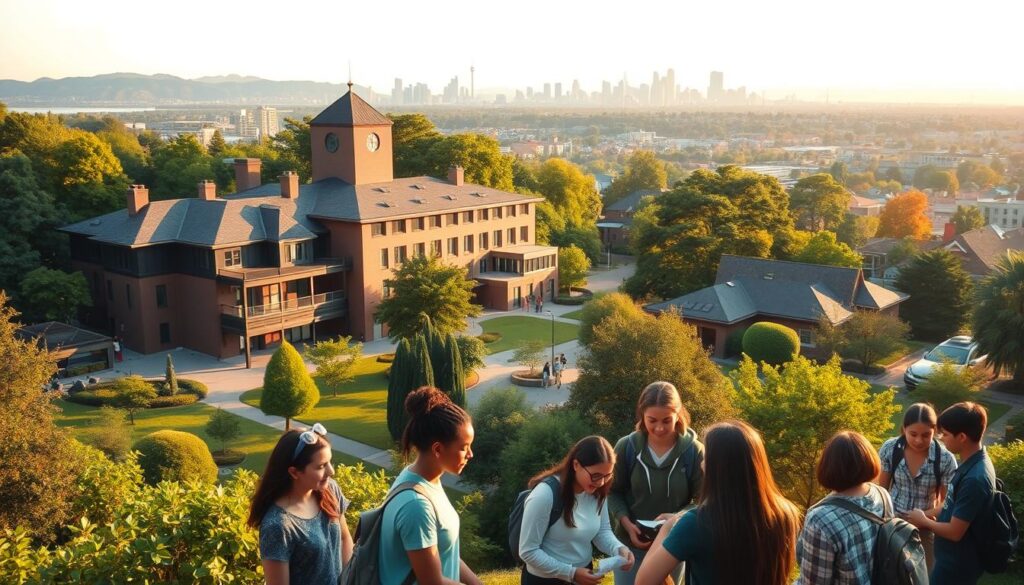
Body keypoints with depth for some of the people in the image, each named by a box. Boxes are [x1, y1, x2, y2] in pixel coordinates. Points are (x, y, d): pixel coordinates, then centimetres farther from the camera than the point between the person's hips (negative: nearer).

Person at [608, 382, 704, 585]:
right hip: (631, 545, 0)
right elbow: (614, 492, 0)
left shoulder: (694, 451, -14)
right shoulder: (626, 447, -11)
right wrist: (627, 524, -16)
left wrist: (678, 517, -26)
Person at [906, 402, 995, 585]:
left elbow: (955, 531, -25)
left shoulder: (974, 478, -31)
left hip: (957, 565, -8)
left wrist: (924, 521, -9)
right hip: (955, 558, 8)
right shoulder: (973, 462, -1)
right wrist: (931, 513, 2)